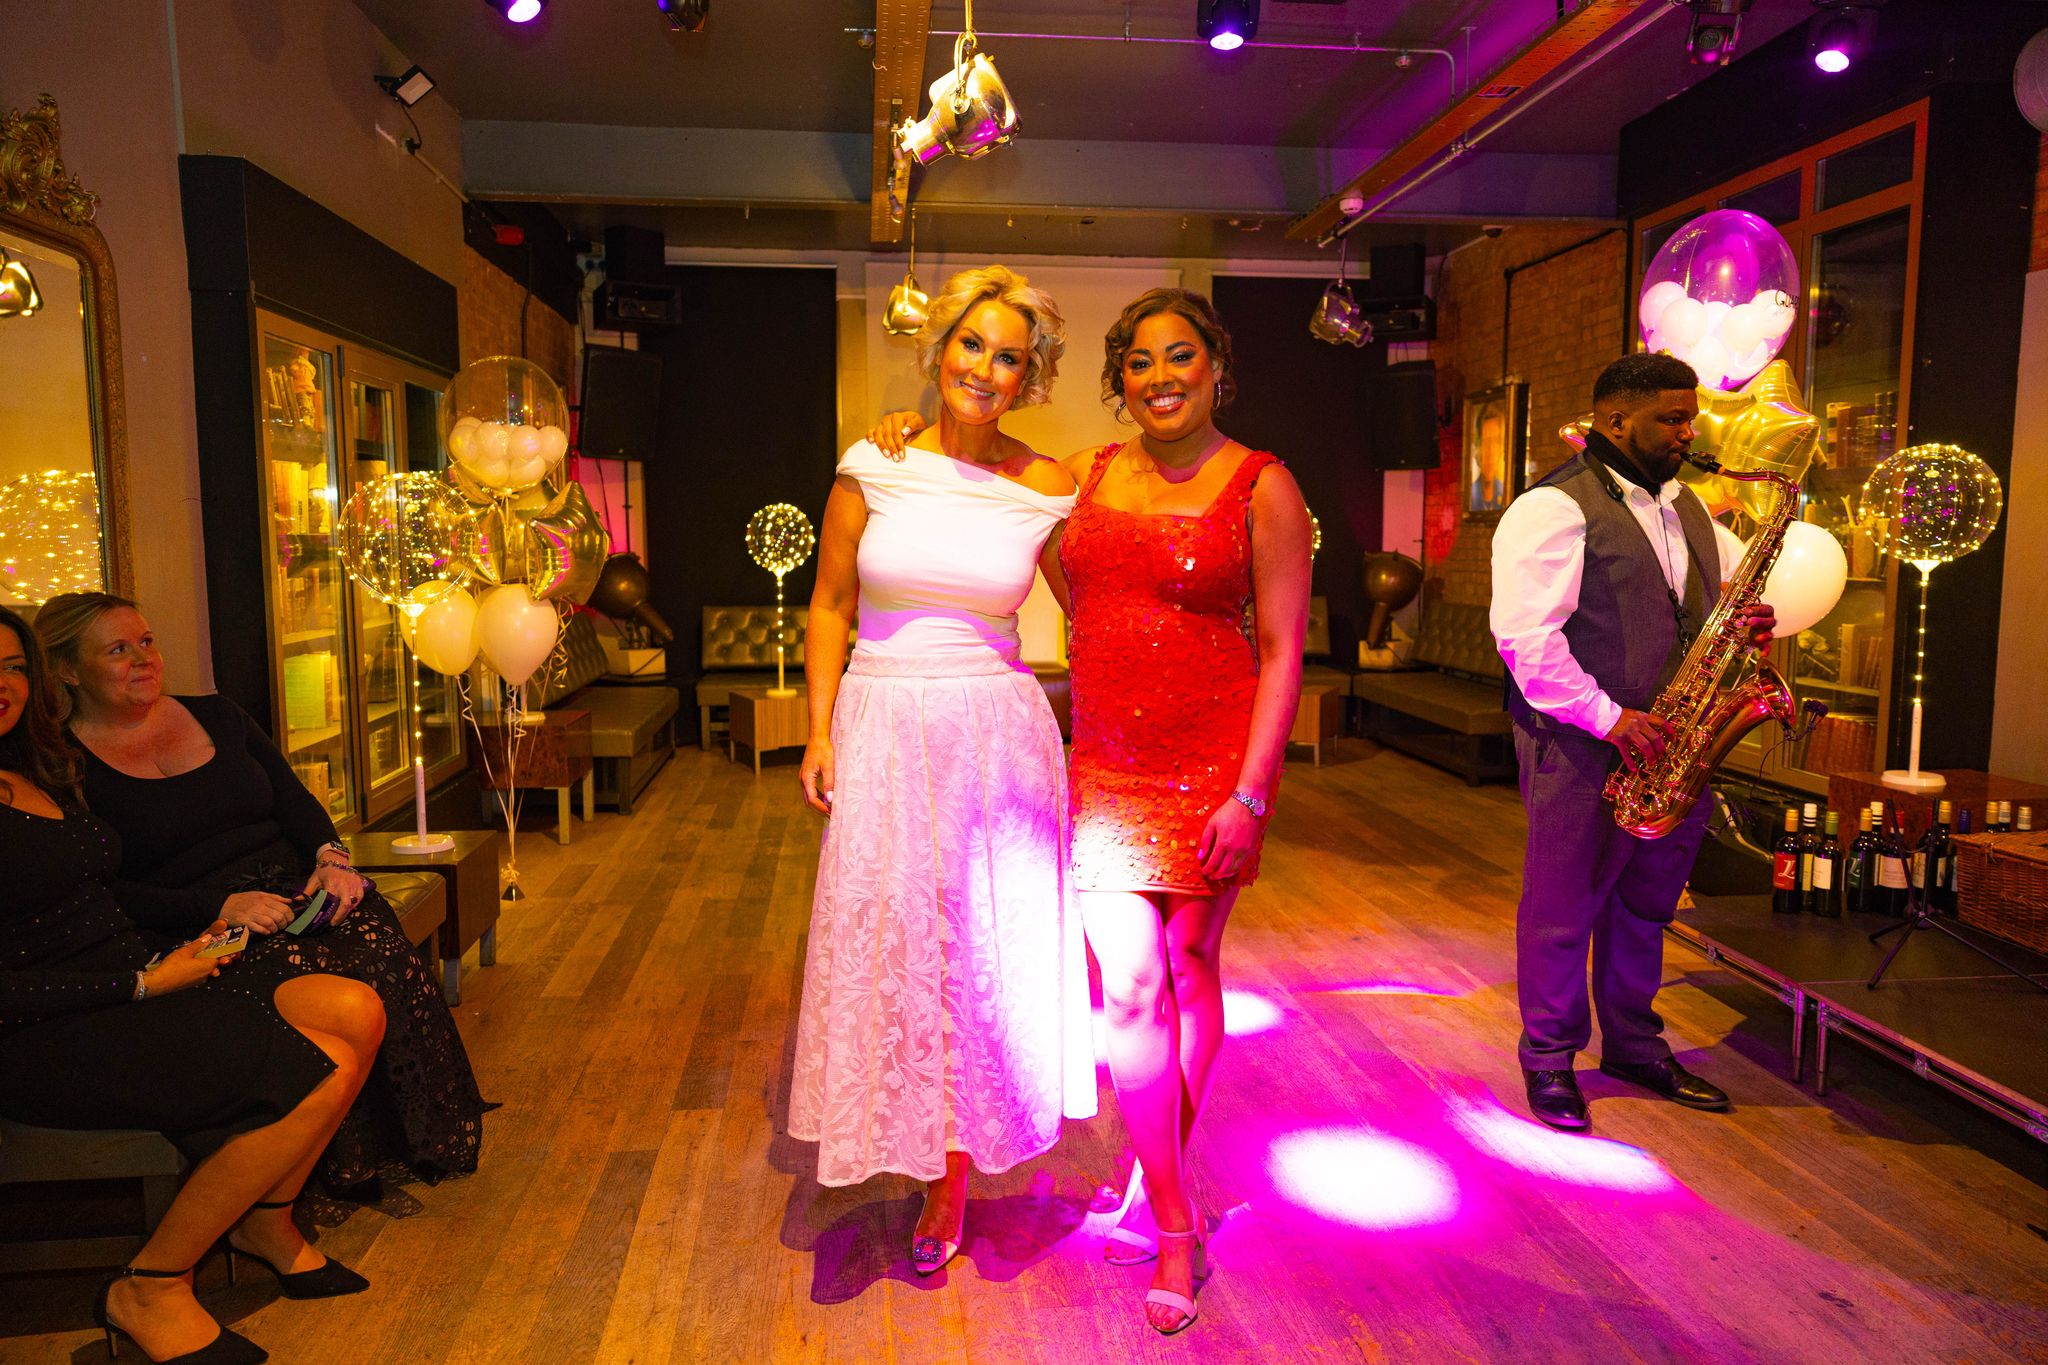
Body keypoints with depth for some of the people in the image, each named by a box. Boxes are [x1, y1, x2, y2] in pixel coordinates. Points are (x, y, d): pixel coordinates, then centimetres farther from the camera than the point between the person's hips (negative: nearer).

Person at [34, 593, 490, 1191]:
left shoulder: (216, 715, 19)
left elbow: (294, 799, 16)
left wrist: (331, 857, -4)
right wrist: (220, 907, -19)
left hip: (297, 891, 5)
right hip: (193, 934, -4)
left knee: (390, 958, -26)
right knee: (317, 979, -33)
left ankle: (421, 1141, -15)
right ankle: (351, 1163, -17)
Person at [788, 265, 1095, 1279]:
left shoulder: (1045, 491, -1)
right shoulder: (873, 466, 0)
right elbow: (830, 607, 4)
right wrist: (820, 731, -1)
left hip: (994, 734, 0)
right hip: (882, 730, 1)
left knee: (979, 948, 7)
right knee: (881, 940, 7)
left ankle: (953, 1182, 27)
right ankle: (904, 1140, 32)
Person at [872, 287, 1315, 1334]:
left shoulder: (1262, 488, -4)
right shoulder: (1087, 473, 8)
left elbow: (1282, 649, -6)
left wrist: (1250, 795, -13)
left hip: (1213, 766, -3)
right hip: (1105, 766, 3)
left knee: (1187, 970, 9)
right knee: (1128, 983, -1)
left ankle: (1154, 1189, 29)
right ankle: (1174, 1223, 16)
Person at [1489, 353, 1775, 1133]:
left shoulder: (1687, 507, 16)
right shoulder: (1553, 509, -12)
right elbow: (1525, 635, -20)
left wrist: (1751, 621, 1)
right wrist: (1608, 717, -23)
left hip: (1672, 748, 8)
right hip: (1583, 749, -8)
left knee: (1646, 906, 18)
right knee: (1563, 909, 4)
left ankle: (1634, 1045, 35)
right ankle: (1548, 1060, 20)